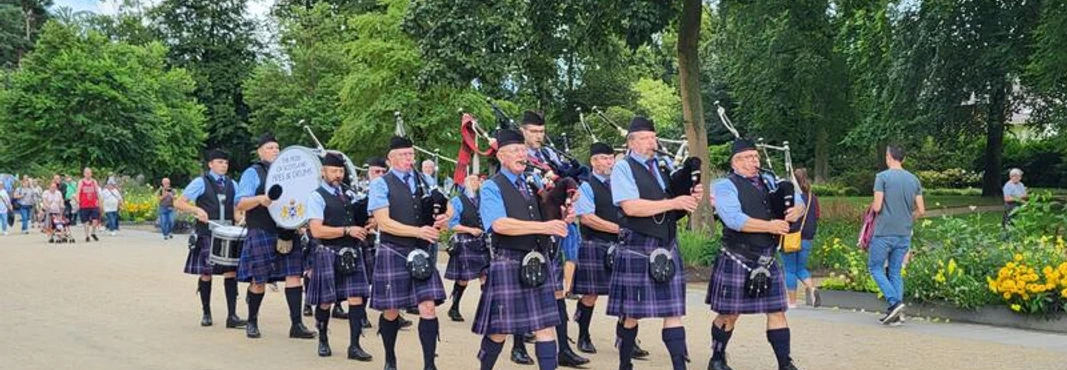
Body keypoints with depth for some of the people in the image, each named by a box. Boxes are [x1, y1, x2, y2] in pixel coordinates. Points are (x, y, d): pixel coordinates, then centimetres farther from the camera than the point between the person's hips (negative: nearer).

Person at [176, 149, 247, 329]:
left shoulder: (232, 185, 14)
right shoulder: (200, 183, -1)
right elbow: (178, 203, -3)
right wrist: (197, 210, -18)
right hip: (206, 235, -4)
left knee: (231, 272, -4)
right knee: (206, 273, 1)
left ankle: (232, 316, -4)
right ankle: (206, 314, 15)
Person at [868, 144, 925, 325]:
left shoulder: (882, 177, -8)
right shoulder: (914, 180, 8)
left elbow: (877, 207, -13)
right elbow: (921, 210, 7)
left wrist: (872, 207, 9)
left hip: (884, 233, -5)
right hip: (904, 234, 5)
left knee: (875, 267, 6)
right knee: (896, 271, 10)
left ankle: (894, 302, -10)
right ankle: (895, 314, 7)